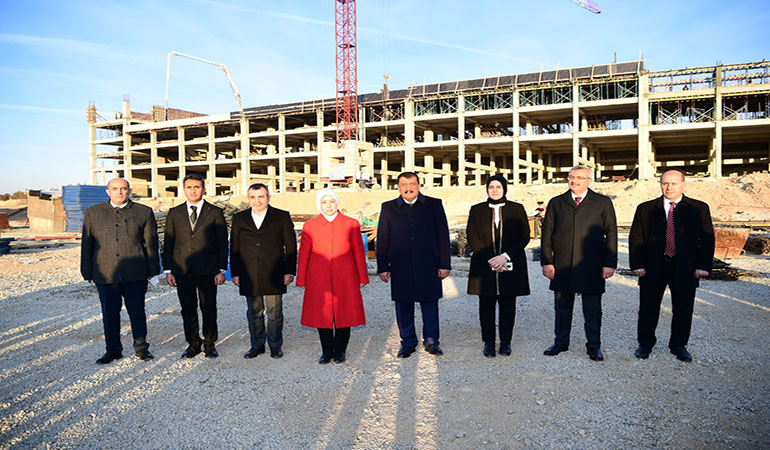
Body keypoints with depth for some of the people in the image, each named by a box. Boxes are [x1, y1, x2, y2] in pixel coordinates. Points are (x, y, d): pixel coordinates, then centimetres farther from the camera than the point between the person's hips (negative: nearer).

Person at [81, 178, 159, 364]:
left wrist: (152, 270, 4)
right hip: (105, 275, 2)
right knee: (110, 314, 9)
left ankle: (141, 348, 19)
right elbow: (87, 244, 11)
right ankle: (113, 350, 24)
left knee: (137, 312, 4)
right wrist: (87, 272, 7)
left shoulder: (144, 212, 6)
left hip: (135, 274, -1)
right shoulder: (93, 213, 10)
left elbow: (151, 243, 7)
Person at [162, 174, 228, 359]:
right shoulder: (174, 213, 10)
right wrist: (168, 270, 3)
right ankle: (193, 343, 21)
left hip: (207, 269, -2)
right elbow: (168, 243, 9)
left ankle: (209, 344, 18)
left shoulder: (215, 212, 4)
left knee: (208, 308, 4)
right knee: (188, 309, 8)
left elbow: (222, 243, 2)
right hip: (182, 270, 2)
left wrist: (222, 270, -3)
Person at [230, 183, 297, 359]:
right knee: (254, 312, 11)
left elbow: (290, 246, 1)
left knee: (274, 312, 6)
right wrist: (235, 273, 6)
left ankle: (275, 345, 21)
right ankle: (257, 345, 25)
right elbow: (234, 248, 10)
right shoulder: (239, 219, 8)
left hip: (274, 275, -2)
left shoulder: (282, 217, 1)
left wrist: (289, 271, -3)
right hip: (249, 276, 2)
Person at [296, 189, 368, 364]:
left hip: (344, 278, 0)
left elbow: (358, 252, 6)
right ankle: (326, 350, 22)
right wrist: (301, 280, 6)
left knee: (344, 313, 4)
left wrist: (362, 277, 6)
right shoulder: (310, 225, 5)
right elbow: (304, 254, 7)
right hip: (319, 278, 1)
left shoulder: (351, 224, 4)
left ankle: (340, 350, 22)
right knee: (321, 314, 5)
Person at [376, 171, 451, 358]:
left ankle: (431, 340, 23)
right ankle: (408, 342, 23)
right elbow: (382, 240, 7)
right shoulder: (388, 208, 7)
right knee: (403, 306, 8)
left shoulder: (434, 205, 5)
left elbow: (443, 236, 4)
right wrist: (383, 267, 2)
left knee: (430, 303, 7)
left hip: (428, 266, -1)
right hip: (400, 267, 1)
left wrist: (445, 264, 0)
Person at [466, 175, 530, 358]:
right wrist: (490, 259, -10)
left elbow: (524, 237, 0)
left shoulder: (517, 209, 6)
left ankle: (505, 342, 18)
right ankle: (488, 343, 14)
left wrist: (505, 256, -12)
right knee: (486, 305, 3)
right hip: (484, 267, 0)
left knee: (508, 305, 5)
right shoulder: (477, 210, 7)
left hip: (510, 266, 0)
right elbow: (472, 238, 1)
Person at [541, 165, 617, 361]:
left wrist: (610, 263, -3)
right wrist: (546, 261, -1)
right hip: (562, 266, 2)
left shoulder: (603, 203, 5)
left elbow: (611, 233, 3)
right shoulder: (556, 203, 9)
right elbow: (547, 233, 7)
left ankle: (594, 346, 20)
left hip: (591, 267, -1)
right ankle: (561, 342, 25)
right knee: (562, 308, 11)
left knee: (592, 310, 7)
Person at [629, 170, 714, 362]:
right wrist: (637, 264, -6)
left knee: (683, 310, 9)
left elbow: (707, 239, 4)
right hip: (652, 268, 0)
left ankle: (679, 346, 28)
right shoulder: (645, 209, 4)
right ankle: (645, 344, 25)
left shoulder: (699, 209, 5)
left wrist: (703, 266, -6)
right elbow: (635, 238, 3)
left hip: (684, 269, 0)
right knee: (648, 310, 8)